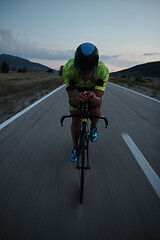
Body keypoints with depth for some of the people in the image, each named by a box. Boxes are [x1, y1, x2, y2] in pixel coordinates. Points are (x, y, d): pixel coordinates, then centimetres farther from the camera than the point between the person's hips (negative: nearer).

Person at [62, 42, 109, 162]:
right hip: (76, 90, -1)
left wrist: (94, 99, -66)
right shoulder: (68, 68, -40)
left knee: (95, 112, -21)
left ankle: (93, 127, 17)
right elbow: (72, 99, -40)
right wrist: (76, 99, -64)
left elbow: (99, 101, -42)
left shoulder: (103, 70, -40)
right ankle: (75, 148, 22)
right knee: (76, 121, -4)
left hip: (94, 90, 1)